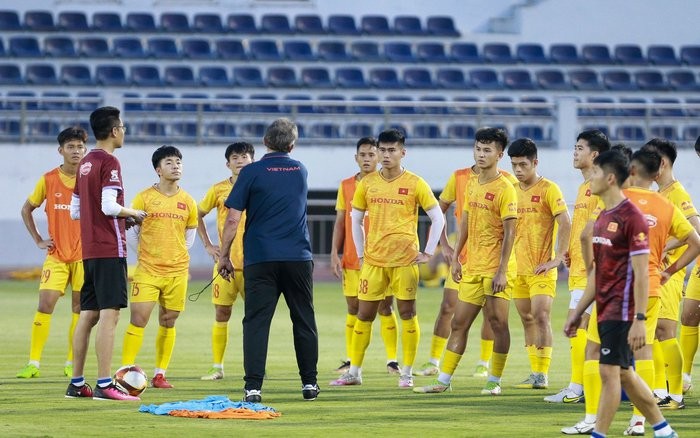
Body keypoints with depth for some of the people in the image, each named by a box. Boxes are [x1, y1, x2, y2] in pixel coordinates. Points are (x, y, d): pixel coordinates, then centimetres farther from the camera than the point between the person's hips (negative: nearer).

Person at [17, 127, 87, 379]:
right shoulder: (49, 180, 1)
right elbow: (27, 209, 13)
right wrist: (38, 240, 5)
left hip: (84, 254, 0)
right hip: (56, 254, 0)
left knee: (79, 308, 2)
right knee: (45, 304, -10)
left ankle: (71, 364, 11)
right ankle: (34, 363, -8)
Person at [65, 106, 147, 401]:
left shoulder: (85, 163, 16)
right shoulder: (109, 162, -11)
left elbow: (75, 211, 19)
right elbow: (109, 206, -20)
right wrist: (133, 214, -2)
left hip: (89, 250, 9)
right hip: (110, 249, -9)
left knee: (88, 315, 11)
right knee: (109, 315, -10)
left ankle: (76, 384, 14)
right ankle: (104, 385, -14)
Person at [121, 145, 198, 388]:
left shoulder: (187, 202, 6)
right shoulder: (144, 198, -2)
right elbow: (130, 231, 6)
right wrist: (146, 253, 9)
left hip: (177, 271, 3)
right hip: (147, 269, -3)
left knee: (168, 322, 6)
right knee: (138, 319, -9)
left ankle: (160, 374, 13)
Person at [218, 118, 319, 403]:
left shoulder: (252, 173, -4)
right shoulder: (301, 171, 10)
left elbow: (233, 220, -6)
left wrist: (224, 256, 2)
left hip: (260, 259, -3)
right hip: (298, 258, 3)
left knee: (256, 322, -3)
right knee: (304, 321, 13)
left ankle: (253, 387, -11)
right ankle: (309, 383, 16)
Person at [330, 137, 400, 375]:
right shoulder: (346, 186, 9)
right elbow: (340, 222, 10)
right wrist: (334, 254, 2)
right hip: (351, 258, 3)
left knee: (385, 307, -3)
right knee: (353, 309, 4)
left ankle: (392, 360, 0)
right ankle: (350, 360, 9)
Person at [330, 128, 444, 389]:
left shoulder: (415, 184, -3)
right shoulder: (367, 184, 7)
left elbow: (438, 218, 1)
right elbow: (356, 220, 16)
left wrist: (427, 252, -3)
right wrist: (361, 253, 11)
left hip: (405, 260, -3)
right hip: (373, 260, 3)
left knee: (407, 313, -1)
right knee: (364, 314, 4)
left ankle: (407, 373, 5)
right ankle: (354, 372, 10)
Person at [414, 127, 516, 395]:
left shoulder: (504, 189, -10)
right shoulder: (473, 184, 12)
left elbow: (510, 232, -14)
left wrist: (502, 270, -18)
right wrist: (455, 257, 15)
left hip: (496, 269, -7)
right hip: (472, 267, 7)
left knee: (497, 322, -2)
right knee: (459, 323, 8)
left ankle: (494, 381, 7)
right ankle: (443, 380, 11)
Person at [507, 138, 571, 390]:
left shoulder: (548, 189, -8)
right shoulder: (513, 190, 11)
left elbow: (565, 223, -15)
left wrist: (556, 259, -19)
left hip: (541, 267, -7)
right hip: (518, 266, 7)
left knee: (541, 316, -13)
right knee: (527, 319, 9)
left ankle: (543, 375, -11)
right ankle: (534, 373, 15)